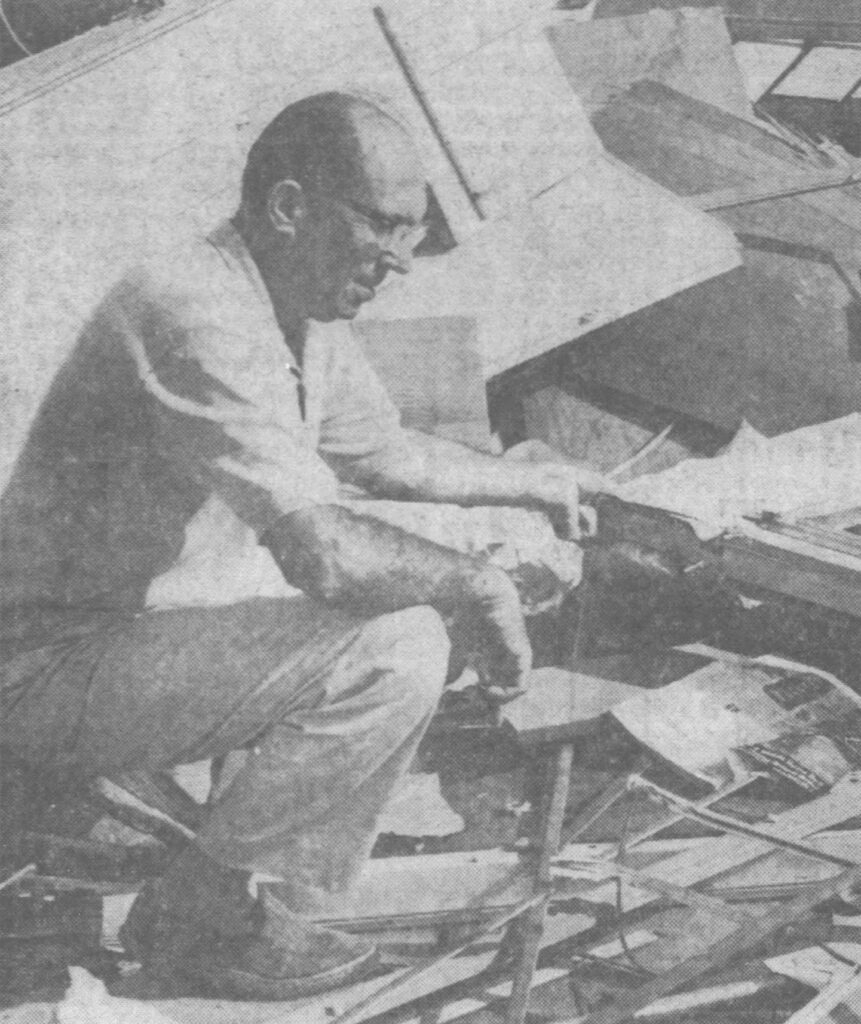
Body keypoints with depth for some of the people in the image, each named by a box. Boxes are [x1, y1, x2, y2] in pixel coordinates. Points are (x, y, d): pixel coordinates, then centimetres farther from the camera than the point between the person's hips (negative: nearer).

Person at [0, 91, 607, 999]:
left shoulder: (306, 309, 5)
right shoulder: (197, 318, -27)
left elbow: (383, 455, 24)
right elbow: (321, 551, -34)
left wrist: (528, 483, 31)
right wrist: (480, 586, -19)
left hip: (155, 620, 10)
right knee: (396, 646, -22)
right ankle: (201, 918, -5)